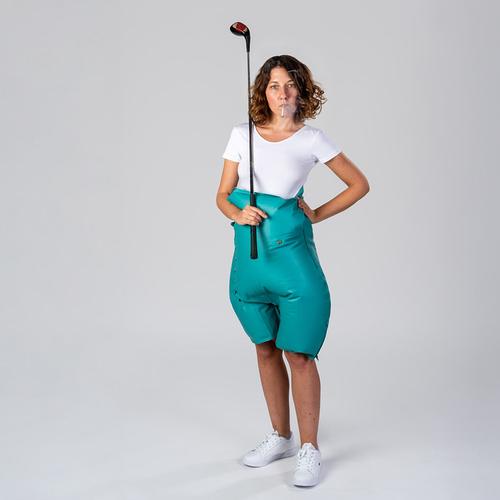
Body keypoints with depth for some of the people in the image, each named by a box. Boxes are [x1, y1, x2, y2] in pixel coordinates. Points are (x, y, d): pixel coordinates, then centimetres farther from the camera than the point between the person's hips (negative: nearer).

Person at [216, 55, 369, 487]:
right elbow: (223, 196, 9)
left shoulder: (311, 139, 0)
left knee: (298, 353, -3)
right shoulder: (242, 135, 7)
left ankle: (309, 449, 9)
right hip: (248, 252, 4)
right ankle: (280, 437, 28)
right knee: (266, 349, 13)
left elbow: (360, 184, 7)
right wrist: (238, 214, -12)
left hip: (291, 251, -4)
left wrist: (318, 215, 0)